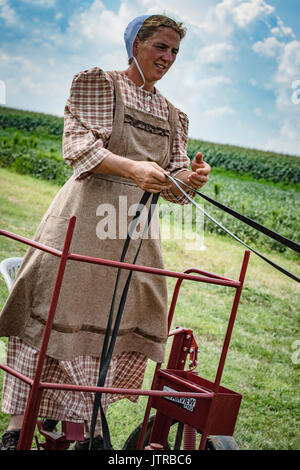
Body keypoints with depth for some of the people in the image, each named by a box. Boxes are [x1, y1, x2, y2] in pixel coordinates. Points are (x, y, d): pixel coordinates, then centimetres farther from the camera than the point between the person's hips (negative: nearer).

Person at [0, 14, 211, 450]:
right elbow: (80, 147, -10)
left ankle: (86, 427, 17)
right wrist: (134, 168, -25)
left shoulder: (173, 116, 18)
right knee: (51, 314, -6)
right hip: (87, 214, -5)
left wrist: (191, 178, -10)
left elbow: (171, 182, 15)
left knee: (119, 322, 5)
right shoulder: (98, 83, 2)